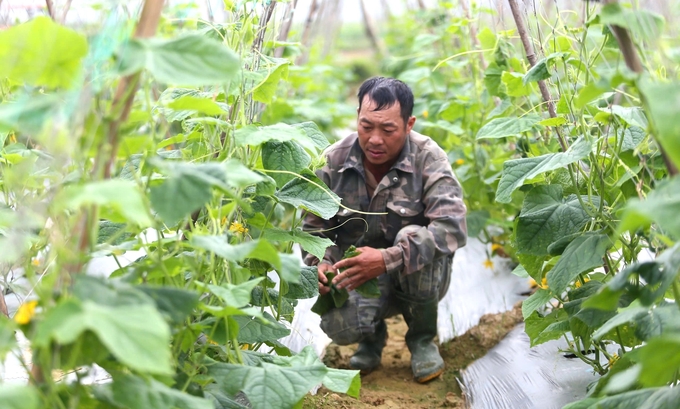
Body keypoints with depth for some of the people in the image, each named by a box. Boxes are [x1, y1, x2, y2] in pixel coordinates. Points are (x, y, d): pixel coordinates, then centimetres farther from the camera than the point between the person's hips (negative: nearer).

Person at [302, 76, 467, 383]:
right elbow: (314, 228, 3)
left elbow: (452, 226, -29)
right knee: (339, 326, -32)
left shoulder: (427, 158, -15)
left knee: (412, 239, -35)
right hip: (357, 278, 1)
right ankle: (373, 334, 11)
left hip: (418, 276, 0)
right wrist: (321, 263, -20)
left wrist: (388, 259, -40)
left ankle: (422, 338, -6)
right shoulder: (334, 161, -7)